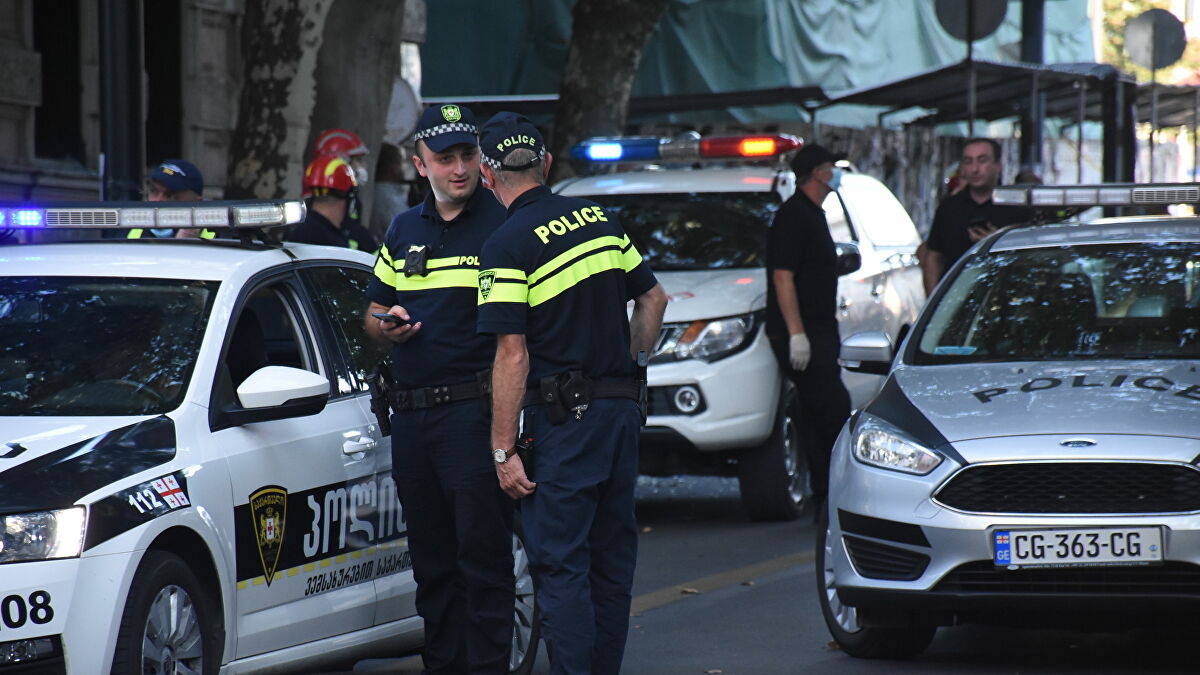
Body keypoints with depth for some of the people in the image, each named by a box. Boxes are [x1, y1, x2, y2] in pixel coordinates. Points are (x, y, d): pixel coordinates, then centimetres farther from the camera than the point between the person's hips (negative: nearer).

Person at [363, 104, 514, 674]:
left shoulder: (501, 227, -3)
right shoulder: (404, 231, 16)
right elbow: (373, 310, 25)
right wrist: (384, 324, 1)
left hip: (474, 408, -6)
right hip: (410, 412, 6)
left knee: (482, 552, -7)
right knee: (431, 558, 10)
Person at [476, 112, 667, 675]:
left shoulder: (507, 247, -13)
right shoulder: (599, 219, 8)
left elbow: (512, 356, -16)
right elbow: (653, 299, 16)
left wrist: (504, 451, -13)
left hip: (564, 420, -7)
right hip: (622, 407, 7)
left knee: (561, 566, -4)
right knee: (612, 559, 14)